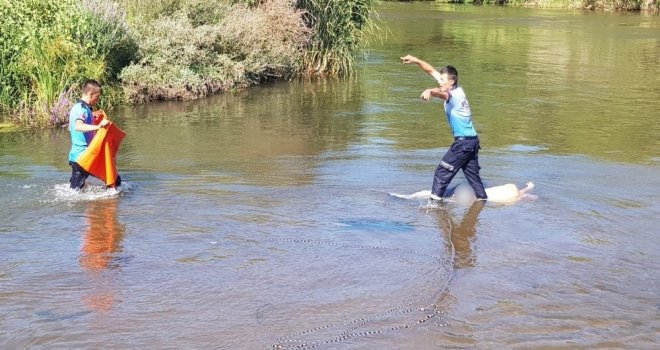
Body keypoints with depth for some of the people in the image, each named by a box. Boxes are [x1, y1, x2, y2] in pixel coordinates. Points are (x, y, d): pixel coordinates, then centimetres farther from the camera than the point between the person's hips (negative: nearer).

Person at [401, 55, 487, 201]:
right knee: (473, 175, 15)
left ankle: (434, 199, -2)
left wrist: (430, 91, -64)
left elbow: (441, 93, -44)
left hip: (463, 142, -9)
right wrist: (416, 60, 5)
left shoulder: (454, 95, -17)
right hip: (473, 140, 9)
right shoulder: (456, 89, 8)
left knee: (442, 173, -4)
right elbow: (432, 71, 11)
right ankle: (483, 198, 19)